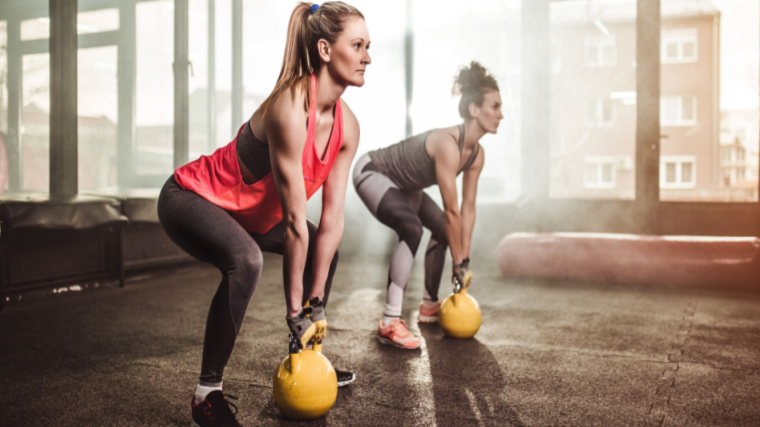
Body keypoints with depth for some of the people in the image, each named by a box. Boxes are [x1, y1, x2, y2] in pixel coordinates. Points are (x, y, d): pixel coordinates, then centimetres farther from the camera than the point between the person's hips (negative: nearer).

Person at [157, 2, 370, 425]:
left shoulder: (347, 126, -8)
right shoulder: (290, 108, -33)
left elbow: (332, 219, -9)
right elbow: (295, 221, -30)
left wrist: (316, 303, -10)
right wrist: (295, 310, -23)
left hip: (247, 211, 9)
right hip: (190, 198, -9)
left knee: (325, 246, 15)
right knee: (245, 259, -37)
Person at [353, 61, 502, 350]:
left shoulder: (477, 154, -7)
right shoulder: (447, 144, -34)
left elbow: (468, 209, -2)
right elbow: (452, 211, -31)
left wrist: (465, 259, -3)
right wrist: (458, 264, -23)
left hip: (402, 185, 10)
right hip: (371, 172, -10)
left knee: (442, 230, 14)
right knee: (412, 229, -31)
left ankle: (429, 306, 29)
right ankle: (390, 324, -29)